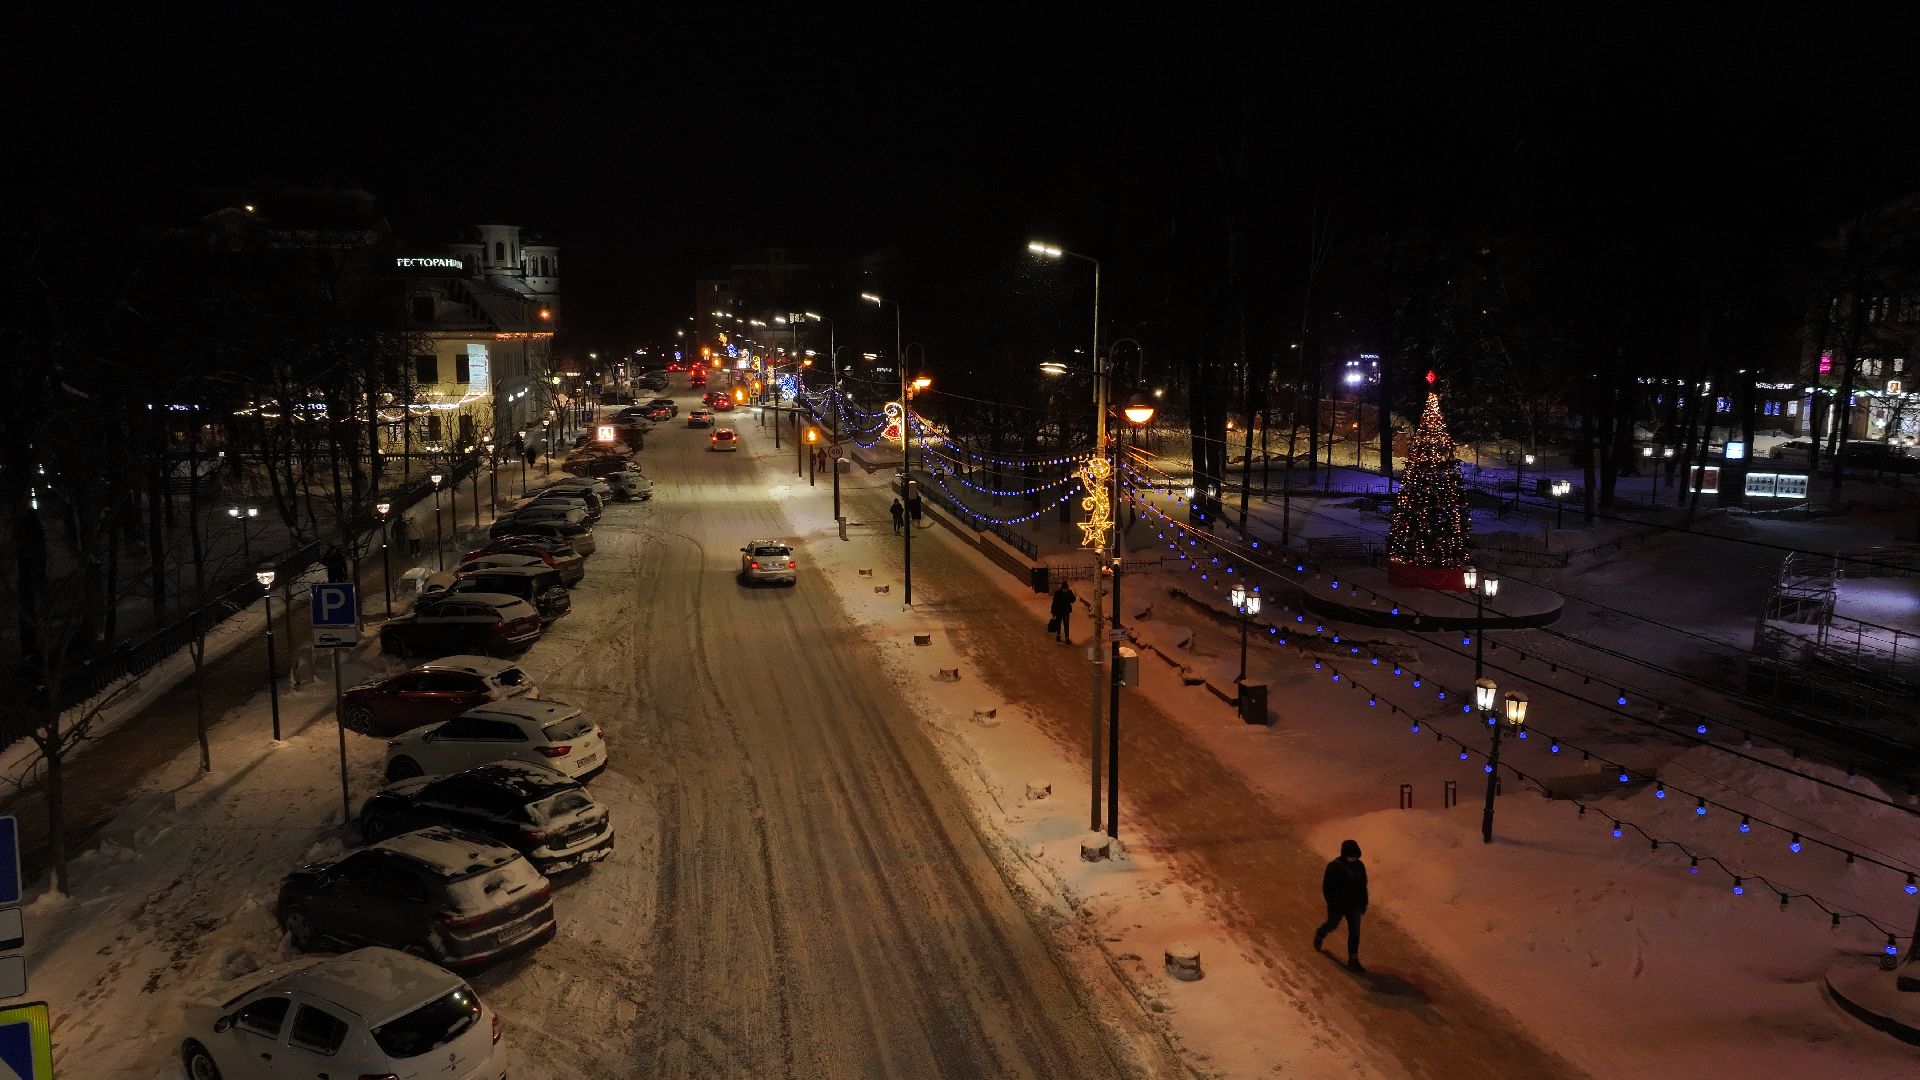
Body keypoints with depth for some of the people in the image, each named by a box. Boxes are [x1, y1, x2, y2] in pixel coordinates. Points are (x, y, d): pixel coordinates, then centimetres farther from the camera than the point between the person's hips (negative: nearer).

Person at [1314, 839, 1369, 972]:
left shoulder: (1359, 866, -6)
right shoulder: (1334, 867, -21)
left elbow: (1363, 885, 6)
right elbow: (1326, 887, -16)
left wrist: (1364, 903, 9)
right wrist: (1331, 904, -16)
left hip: (1354, 905, 4)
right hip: (1337, 906, -4)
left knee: (1355, 932, 4)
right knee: (1332, 925, 18)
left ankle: (1353, 959, 14)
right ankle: (1319, 936, 50)